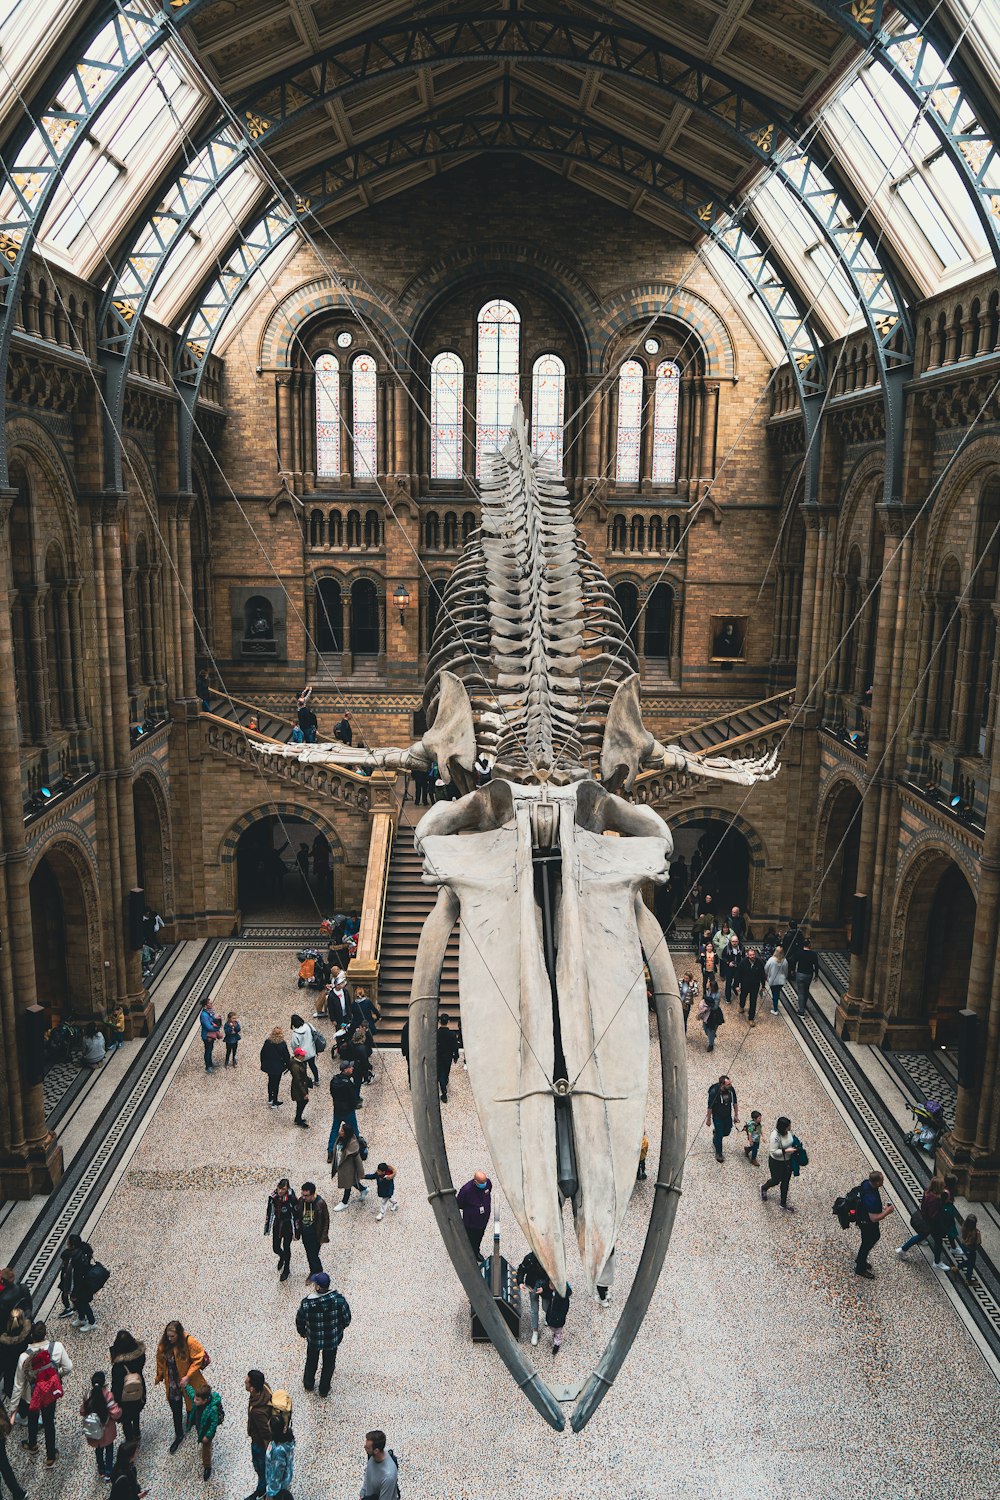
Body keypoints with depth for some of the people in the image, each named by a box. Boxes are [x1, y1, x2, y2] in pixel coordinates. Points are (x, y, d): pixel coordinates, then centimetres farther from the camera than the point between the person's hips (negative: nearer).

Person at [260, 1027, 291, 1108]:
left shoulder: (267, 1042, -9)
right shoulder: (282, 1044, -20)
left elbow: (262, 1053, 1)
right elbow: (286, 1056, -13)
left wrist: (263, 1063, 15)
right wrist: (288, 1065, 2)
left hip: (268, 1066, 4)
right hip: (277, 1067, -4)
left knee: (271, 1081, 24)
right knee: (276, 1084, 8)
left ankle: (270, 1099, 38)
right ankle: (274, 1103, 14)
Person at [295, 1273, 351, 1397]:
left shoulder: (307, 1303, -31)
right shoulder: (339, 1299, -28)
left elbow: (300, 1321, -12)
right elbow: (347, 1319, -13)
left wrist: (302, 1332, 11)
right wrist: (339, 1328, 9)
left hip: (313, 1339, 0)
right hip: (333, 1339, 0)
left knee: (311, 1361, 30)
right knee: (329, 1364, 27)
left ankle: (308, 1384, 52)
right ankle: (324, 1390, 44)